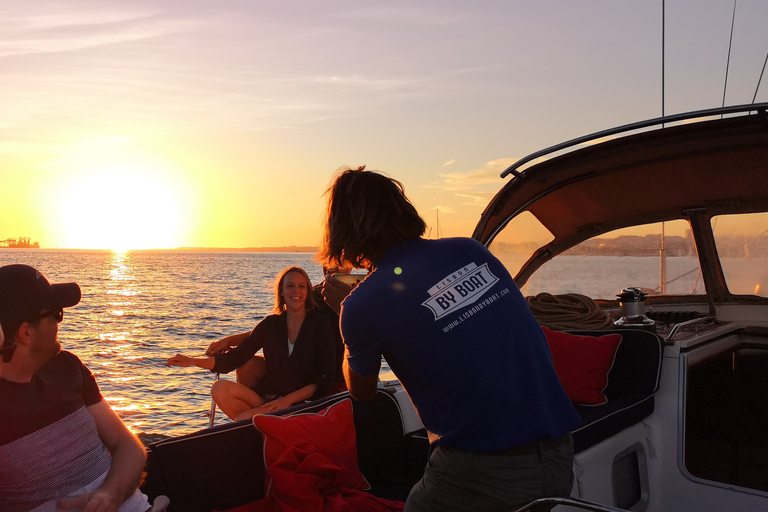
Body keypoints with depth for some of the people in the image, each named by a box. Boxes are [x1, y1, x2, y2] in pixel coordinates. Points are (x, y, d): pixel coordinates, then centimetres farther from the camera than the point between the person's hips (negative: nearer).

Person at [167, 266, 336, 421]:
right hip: (265, 397, 5)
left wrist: (288, 399, -17)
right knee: (220, 388, -21)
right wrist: (192, 361, -7)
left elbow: (325, 379, -6)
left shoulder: (320, 325, -3)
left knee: (242, 419, -28)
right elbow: (233, 359, 5)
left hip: (299, 402, -5)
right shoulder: (271, 324, 7)